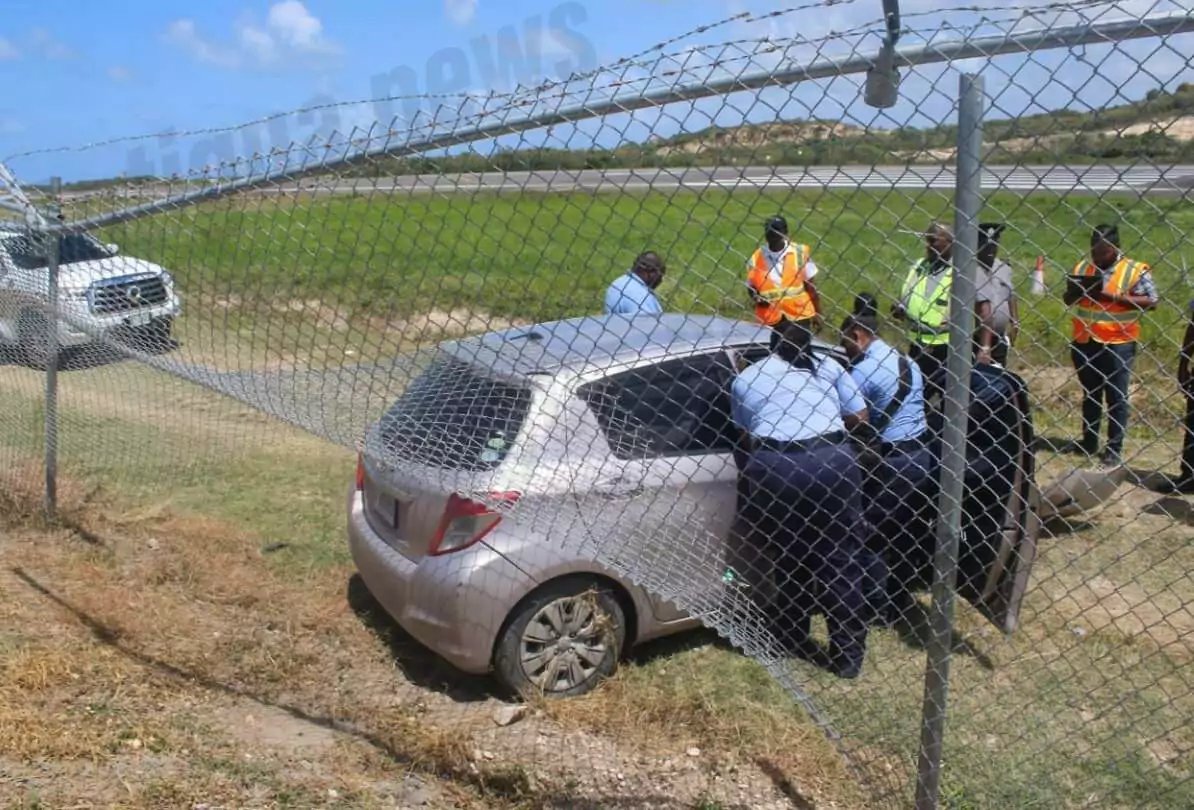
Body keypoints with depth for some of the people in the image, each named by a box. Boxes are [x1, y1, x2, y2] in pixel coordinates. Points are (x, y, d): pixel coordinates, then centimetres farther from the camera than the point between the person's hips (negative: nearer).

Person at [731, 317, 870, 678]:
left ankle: (792, 639, 31)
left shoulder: (746, 380, 18)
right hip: (831, 462, 0)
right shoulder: (828, 367, 17)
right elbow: (859, 416, 17)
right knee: (839, 560, 9)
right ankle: (849, 654, 15)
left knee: (789, 559, 17)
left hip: (774, 469, 0)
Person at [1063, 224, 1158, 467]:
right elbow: (1068, 300, 15)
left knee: (1116, 398, 1)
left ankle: (1114, 449, 9)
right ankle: (1088, 442, 27)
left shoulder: (1135, 270, -6)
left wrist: (1114, 296, -20)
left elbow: (1150, 301, -12)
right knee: (1089, 395, 16)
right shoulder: (1082, 267, 9)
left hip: (1117, 344, -5)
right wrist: (1074, 291, -8)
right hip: (1084, 342, 5)